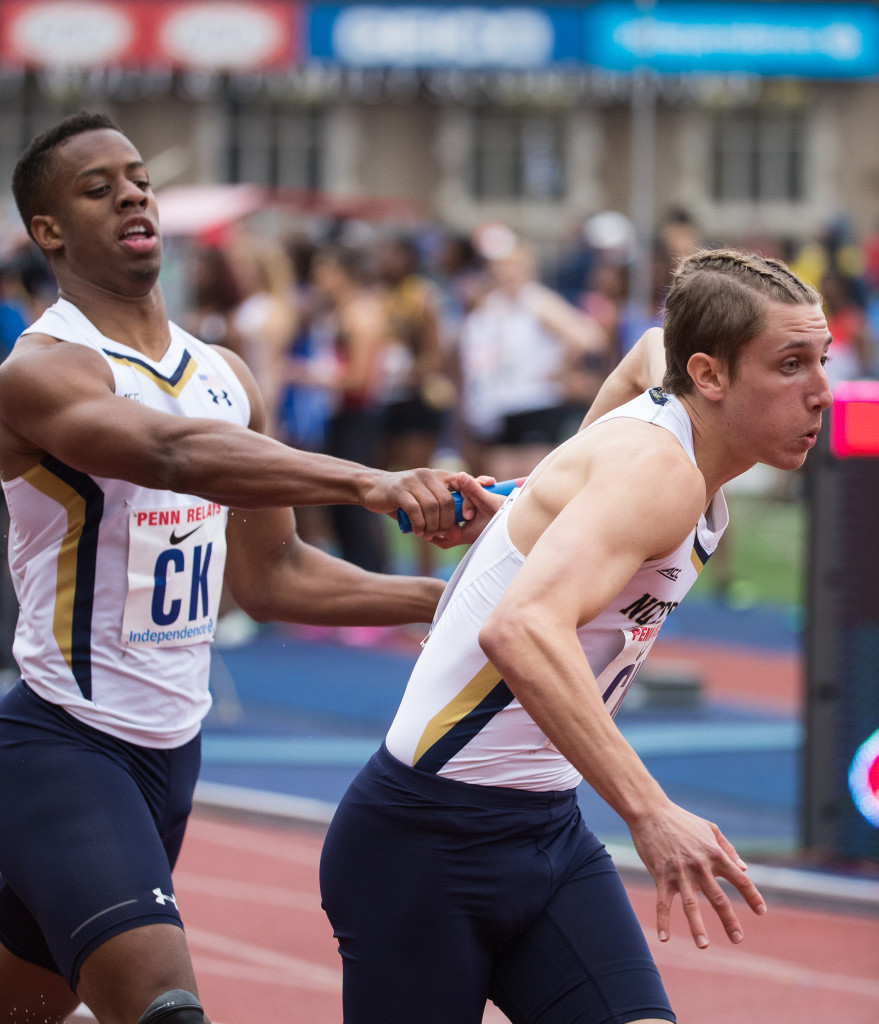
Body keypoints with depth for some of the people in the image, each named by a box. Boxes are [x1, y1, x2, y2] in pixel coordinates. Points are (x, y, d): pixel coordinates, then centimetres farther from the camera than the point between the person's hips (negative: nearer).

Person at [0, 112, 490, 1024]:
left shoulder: (222, 375, 10)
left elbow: (268, 577, 18)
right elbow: (176, 453, -37)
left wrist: (450, 599, 10)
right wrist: (367, 484, -50)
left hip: (171, 745, 8)